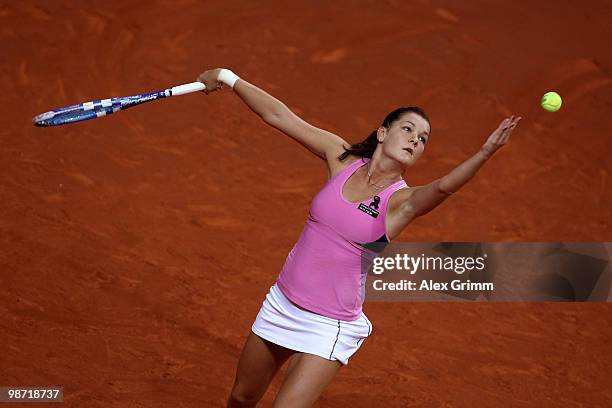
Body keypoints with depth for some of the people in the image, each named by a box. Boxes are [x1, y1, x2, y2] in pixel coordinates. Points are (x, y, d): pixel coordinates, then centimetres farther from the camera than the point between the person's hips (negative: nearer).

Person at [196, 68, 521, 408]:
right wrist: (228, 77, 4)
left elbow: (444, 186, -36)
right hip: (281, 304, 4)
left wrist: (485, 152, -53)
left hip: (330, 327, -4)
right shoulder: (343, 158, -3)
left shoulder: (403, 201, -14)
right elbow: (277, 115, 3)